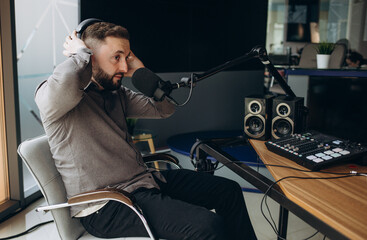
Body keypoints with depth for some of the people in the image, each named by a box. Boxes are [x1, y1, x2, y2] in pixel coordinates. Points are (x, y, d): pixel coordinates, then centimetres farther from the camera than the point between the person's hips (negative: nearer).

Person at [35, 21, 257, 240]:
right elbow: (64, 81, -38)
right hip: (106, 206, -8)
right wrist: (80, 53, -16)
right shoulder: (50, 95, -11)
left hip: (143, 179, 9)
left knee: (229, 191, 7)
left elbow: (165, 109, 14)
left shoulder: (116, 93, 12)